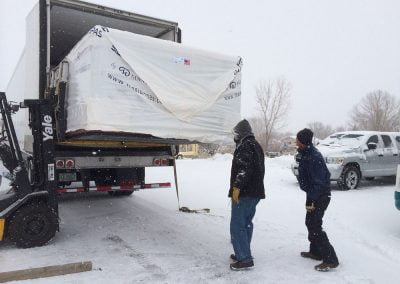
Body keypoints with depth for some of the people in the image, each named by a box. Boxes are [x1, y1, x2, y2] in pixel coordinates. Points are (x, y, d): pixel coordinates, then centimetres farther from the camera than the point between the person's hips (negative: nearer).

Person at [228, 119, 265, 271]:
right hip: (255, 192, 10)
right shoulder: (256, 145, 19)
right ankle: (243, 254, 25)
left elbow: (244, 168, -25)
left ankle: (244, 259, -4)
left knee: (237, 225, -6)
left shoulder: (245, 146, -12)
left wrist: (237, 187, -25)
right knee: (246, 224, 16)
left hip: (244, 193, -10)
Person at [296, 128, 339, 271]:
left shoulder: (314, 157, -25)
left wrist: (311, 200, -24)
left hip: (320, 196, -10)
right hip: (314, 194, 10)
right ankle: (315, 251, 33)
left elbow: (319, 182, -26)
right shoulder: (306, 153, 6)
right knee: (310, 223, 19)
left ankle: (330, 259, 0)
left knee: (315, 227, -7)